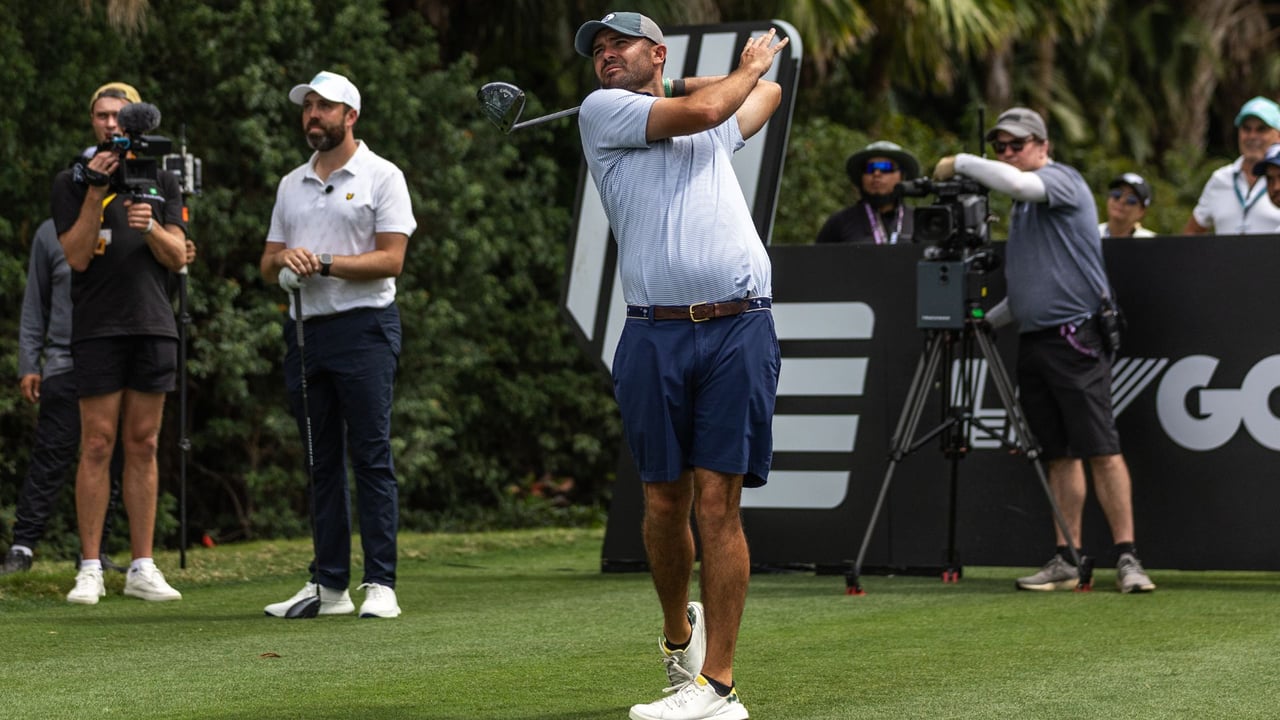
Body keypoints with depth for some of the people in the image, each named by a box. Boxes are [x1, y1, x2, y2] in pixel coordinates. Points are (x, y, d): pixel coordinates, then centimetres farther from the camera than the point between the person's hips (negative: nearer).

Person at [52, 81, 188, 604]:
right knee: (97, 445, -6)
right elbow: (76, 256, -6)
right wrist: (95, 190, -13)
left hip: (154, 326, 3)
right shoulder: (72, 182, 5)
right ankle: (90, 569, -4)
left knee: (143, 445, 4)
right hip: (98, 328, -3)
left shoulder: (161, 182, 14)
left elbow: (178, 257, 6)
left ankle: (142, 567, 7)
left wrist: (149, 226, -14)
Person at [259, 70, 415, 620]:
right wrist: (284, 259, -6)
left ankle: (380, 584, -7)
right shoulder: (292, 184, 18)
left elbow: (390, 259, -9)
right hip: (304, 329, 6)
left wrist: (324, 263, -16)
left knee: (371, 456, -8)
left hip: (363, 327, -6)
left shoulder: (381, 177, 0)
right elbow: (268, 266, 17)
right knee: (321, 460, 7)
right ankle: (329, 584, 10)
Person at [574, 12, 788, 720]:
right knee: (664, 501, 4)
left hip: (738, 329, 1)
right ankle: (678, 630, 30)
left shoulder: (715, 131, 24)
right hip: (655, 335, -1)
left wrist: (719, 78, 38)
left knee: (717, 503, -6)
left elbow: (768, 91, 46)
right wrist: (750, 65, 16)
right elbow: (699, 110, 0)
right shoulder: (600, 111, 10)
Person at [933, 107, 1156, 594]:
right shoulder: (1021, 205, 21)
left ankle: (1126, 559, -13)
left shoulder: (1062, 180, -4)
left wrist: (958, 164, -14)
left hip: (1075, 337, -8)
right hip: (1033, 338, 8)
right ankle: (1066, 560, 6)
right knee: (1059, 456, 7)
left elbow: (1017, 182, -26)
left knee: (1101, 449, -11)